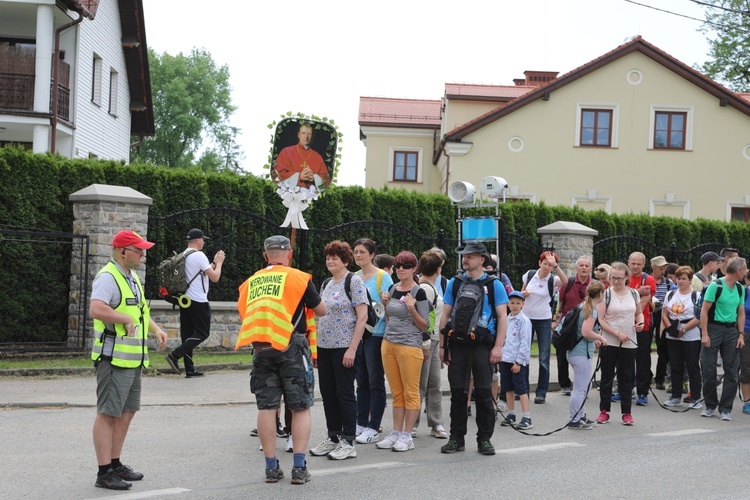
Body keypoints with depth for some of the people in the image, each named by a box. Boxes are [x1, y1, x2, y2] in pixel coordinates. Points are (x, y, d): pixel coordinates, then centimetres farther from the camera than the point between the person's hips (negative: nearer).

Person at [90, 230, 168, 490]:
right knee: (108, 413, -6)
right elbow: (96, 310, -31)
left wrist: (156, 329, 15)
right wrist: (126, 319, -21)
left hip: (133, 359, 10)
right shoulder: (108, 277, -14)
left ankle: (115, 464, 25)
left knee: (127, 411, 15)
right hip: (114, 357, -10)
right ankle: (104, 473, -3)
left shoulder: (132, 277, 18)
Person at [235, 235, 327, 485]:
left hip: (261, 348, 3)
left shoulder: (250, 282, 11)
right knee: (300, 407, 5)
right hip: (291, 346, -3)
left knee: (267, 407, 8)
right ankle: (299, 468, 2)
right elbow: (321, 310, 9)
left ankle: (271, 466, 11)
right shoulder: (298, 277, 0)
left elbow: (243, 314, 17)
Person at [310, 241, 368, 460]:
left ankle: (348, 443, 6)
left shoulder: (354, 282, -7)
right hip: (324, 346, 7)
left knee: (344, 394, -2)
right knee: (328, 393, 10)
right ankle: (333, 438, 21)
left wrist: (352, 348, -18)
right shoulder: (326, 284, 14)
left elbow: (362, 316, -13)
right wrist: (314, 344, 12)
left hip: (344, 347, -7)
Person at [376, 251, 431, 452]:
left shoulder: (419, 292, -8)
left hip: (410, 346, -7)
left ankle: (407, 436, 4)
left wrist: (412, 309, -21)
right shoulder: (392, 289, 12)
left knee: (410, 392, -1)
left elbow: (424, 326, -7)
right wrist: (385, 304, 4)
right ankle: (396, 433, 17)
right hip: (388, 344, 7)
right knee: (396, 393, 11)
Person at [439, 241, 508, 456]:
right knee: (457, 392, 6)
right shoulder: (454, 283, 11)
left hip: (483, 345, -2)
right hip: (458, 344, 2)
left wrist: (498, 346, -8)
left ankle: (484, 439, 12)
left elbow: (502, 317, 1)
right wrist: (442, 345, 4)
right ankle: (456, 438, 14)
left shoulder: (494, 285, 4)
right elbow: (445, 315, 11)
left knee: (483, 393, 3)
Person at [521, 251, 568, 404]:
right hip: (526, 317, 3)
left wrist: (555, 265, -39)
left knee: (544, 358, -1)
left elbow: (565, 281, -31)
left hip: (544, 320, -2)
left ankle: (541, 392, 7)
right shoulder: (530, 275, 0)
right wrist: (523, 294, -8)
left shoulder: (553, 280, -8)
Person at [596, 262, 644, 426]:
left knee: (626, 378, 7)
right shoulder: (605, 294, -4)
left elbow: (639, 312, 21)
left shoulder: (633, 294, 6)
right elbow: (600, 320, -8)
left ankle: (627, 412, 14)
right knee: (607, 377, 6)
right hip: (609, 343, -2)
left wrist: (640, 322, -1)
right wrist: (617, 334, -15)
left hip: (629, 344, 2)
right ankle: (604, 411, 15)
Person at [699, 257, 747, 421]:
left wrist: (741, 334, 6)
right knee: (708, 368, -2)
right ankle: (710, 405, 13)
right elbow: (704, 310, -9)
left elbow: (741, 313, 14)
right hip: (714, 328, -5)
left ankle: (725, 408, 9)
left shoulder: (740, 288, 9)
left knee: (731, 370, 2)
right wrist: (704, 334, -13)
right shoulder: (715, 286, -10)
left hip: (731, 330, 5)